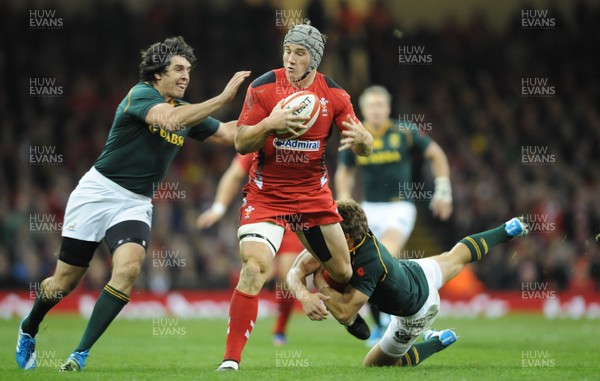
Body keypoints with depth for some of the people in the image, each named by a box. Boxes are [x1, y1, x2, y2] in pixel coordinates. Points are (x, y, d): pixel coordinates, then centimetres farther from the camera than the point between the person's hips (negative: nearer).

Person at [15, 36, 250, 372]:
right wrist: (223, 98, -33)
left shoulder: (186, 110, 9)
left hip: (136, 204, 5)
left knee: (129, 267, -24)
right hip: (98, 192, -5)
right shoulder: (140, 95, -13)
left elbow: (227, 134, 13)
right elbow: (171, 118, -32)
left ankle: (81, 354, -18)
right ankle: (28, 330, 35)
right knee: (66, 281, 2)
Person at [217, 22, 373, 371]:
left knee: (343, 272, 10)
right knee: (254, 266, -22)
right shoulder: (264, 87, -9)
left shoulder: (334, 94, -3)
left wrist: (359, 138, -26)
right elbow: (241, 143, -9)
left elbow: (367, 148, -1)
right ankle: (231, 359, -19)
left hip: (314, 195, 3)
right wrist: (270, 123, -29)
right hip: (266, 195, -3)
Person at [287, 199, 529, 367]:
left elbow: (345, 314, -46)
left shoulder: (368, 264, -47)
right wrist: (304, 296, -47)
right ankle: (509, 230, 54)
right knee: (456, 258, 35)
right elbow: (296, 270, -27)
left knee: (376, 365, 9)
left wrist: (320, 283, -37)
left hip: (416, 310, -7)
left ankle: (439, 342, 20)